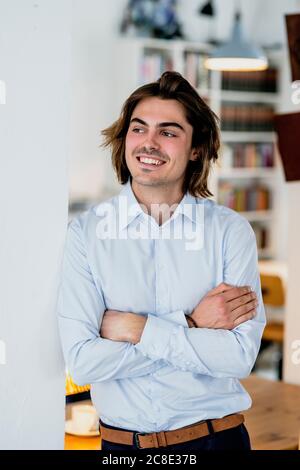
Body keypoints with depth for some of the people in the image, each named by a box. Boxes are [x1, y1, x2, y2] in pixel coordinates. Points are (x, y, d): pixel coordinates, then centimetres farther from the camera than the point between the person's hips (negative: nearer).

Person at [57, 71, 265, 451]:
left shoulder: (231, 230, -7)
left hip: (215, 435, 0)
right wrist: (192, 327, -16)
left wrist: (133, 328, -16)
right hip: (120, 440, 0)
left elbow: (241, 357, -15)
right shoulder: (87, 231, -7)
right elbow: (81, 361, -15)